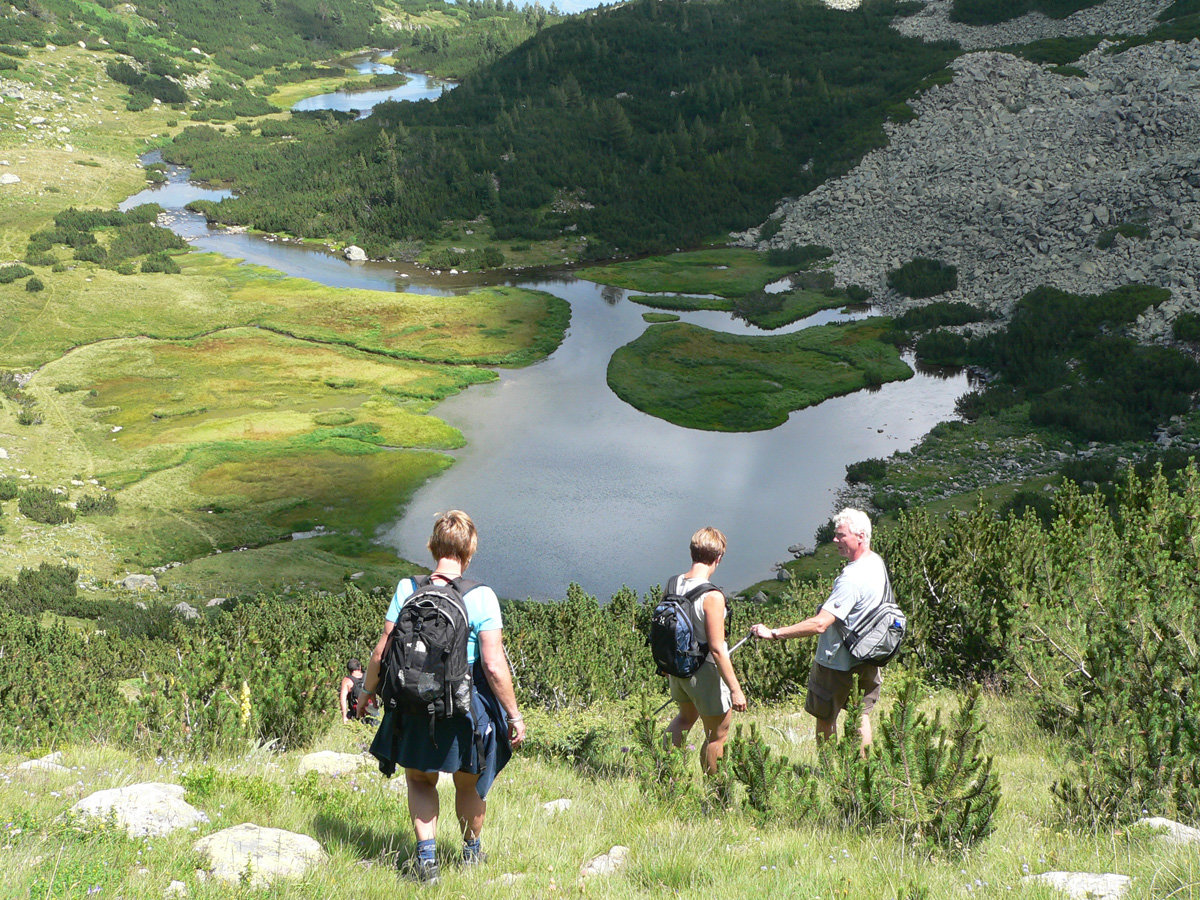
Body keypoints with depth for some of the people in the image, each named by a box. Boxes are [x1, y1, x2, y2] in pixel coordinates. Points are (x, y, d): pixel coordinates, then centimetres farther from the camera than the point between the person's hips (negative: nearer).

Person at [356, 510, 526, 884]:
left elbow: (382, 651, -5)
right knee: (468, 783, 23)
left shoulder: (407, 589, -8)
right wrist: (514, 716, -6)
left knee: (420, 781, 23)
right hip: (466, 709, -1)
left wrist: (368, 691, 13)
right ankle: (471, 852, 42)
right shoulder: (481, 597, -15)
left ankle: (426, 854, 9)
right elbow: (494, 665, -16)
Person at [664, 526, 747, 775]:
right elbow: (717, 649, -25)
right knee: (717, 735, 12)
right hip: (705, 673, -7)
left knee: (686, 716, 33)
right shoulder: (712, 596, -26)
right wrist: (735, 689, -18)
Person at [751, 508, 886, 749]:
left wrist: (774, 633, -36)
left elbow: (820, 624, -37)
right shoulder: (877, 562, 0)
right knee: (861, 717, 17)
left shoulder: (852, 579, -30)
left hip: (837, 662, -9)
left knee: (825, 720, 8)